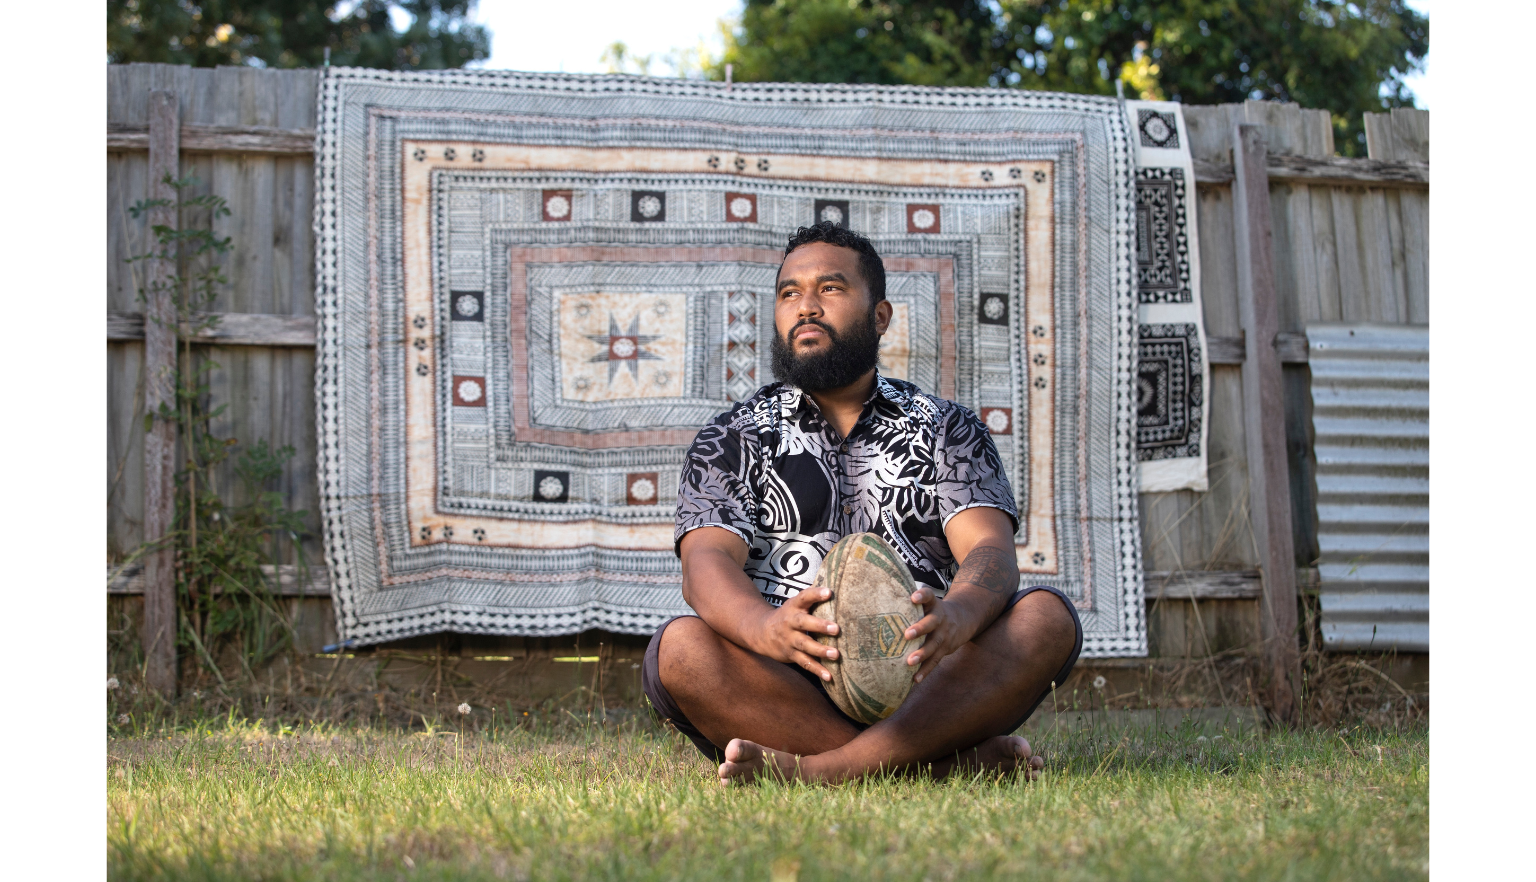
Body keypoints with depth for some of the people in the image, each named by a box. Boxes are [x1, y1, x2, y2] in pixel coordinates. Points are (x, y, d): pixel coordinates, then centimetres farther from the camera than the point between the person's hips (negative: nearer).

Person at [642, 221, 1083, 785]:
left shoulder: (947, 431, 17)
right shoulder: (730, 443, 15)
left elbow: (989, 549, -2)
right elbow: (707, 561, -4)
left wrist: (960, 614, -29)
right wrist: (763, 627, -31)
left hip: (924, 690, 1)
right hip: (785, 690, -1)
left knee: (1047, 618, -25)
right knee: (681, 649, -31)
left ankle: (822, 771, -38)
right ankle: (954, 761, -33)